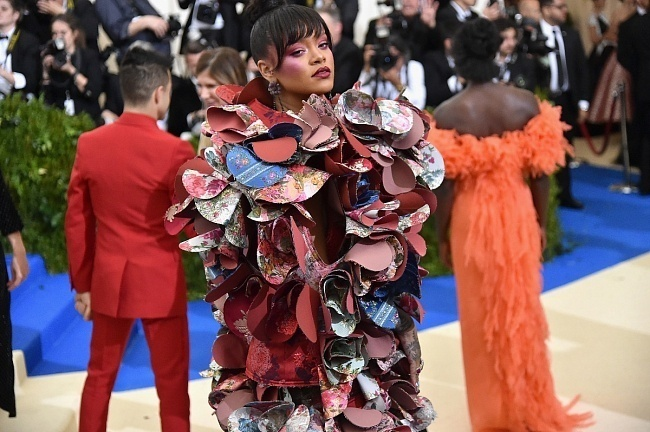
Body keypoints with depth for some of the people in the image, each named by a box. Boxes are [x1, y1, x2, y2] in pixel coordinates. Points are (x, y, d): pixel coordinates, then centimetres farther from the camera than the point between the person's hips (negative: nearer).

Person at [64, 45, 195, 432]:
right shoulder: (175, 151, -15)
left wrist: (82, 283, 12)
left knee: (100, 376, 16)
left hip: (109, 280, 4)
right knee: (172, 381, 7)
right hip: (161, 282, -4)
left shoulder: (89, 144, -3)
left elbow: (78, 223, 3)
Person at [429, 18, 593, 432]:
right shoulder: (528, 103, -8)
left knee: (481, 315, 12)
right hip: (518, 215, 2)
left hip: (471, 219, -2)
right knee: (522, 309, 18)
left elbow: (446, 185, -11)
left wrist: (442, 237, 2)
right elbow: (541, 172, -3)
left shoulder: (448, 114, -15)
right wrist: (541, 224, 11)